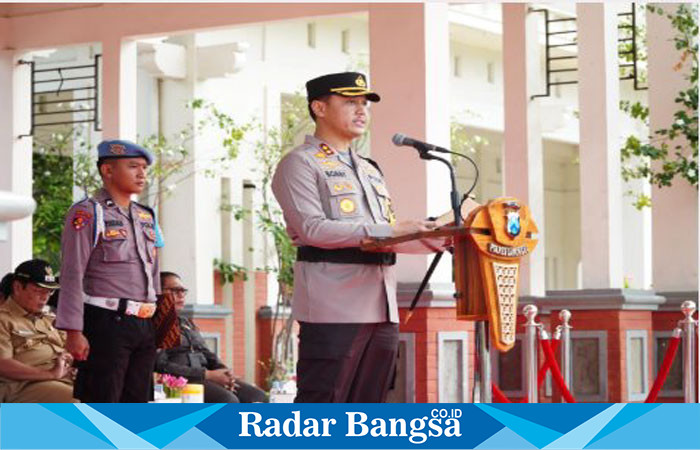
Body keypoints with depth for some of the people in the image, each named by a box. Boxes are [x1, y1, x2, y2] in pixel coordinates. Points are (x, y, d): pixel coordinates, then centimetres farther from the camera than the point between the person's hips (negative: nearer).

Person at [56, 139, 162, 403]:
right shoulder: (87, 213, -5)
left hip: (144, 325, 7)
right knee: (102, 405, -8)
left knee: (137, 403, 8)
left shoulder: (146, 217, 18)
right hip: (106, 323, -7)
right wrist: (74, 331, -17)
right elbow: (72, 275, -10)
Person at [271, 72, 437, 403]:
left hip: (382, 310, 8)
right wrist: (390, 231, -18)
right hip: (333, 309, -8)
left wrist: (425, 237, 4)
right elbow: (313, 229, -15)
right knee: (320, 404, -8)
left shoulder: (370, 170, 25)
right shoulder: (300, 164, -1)